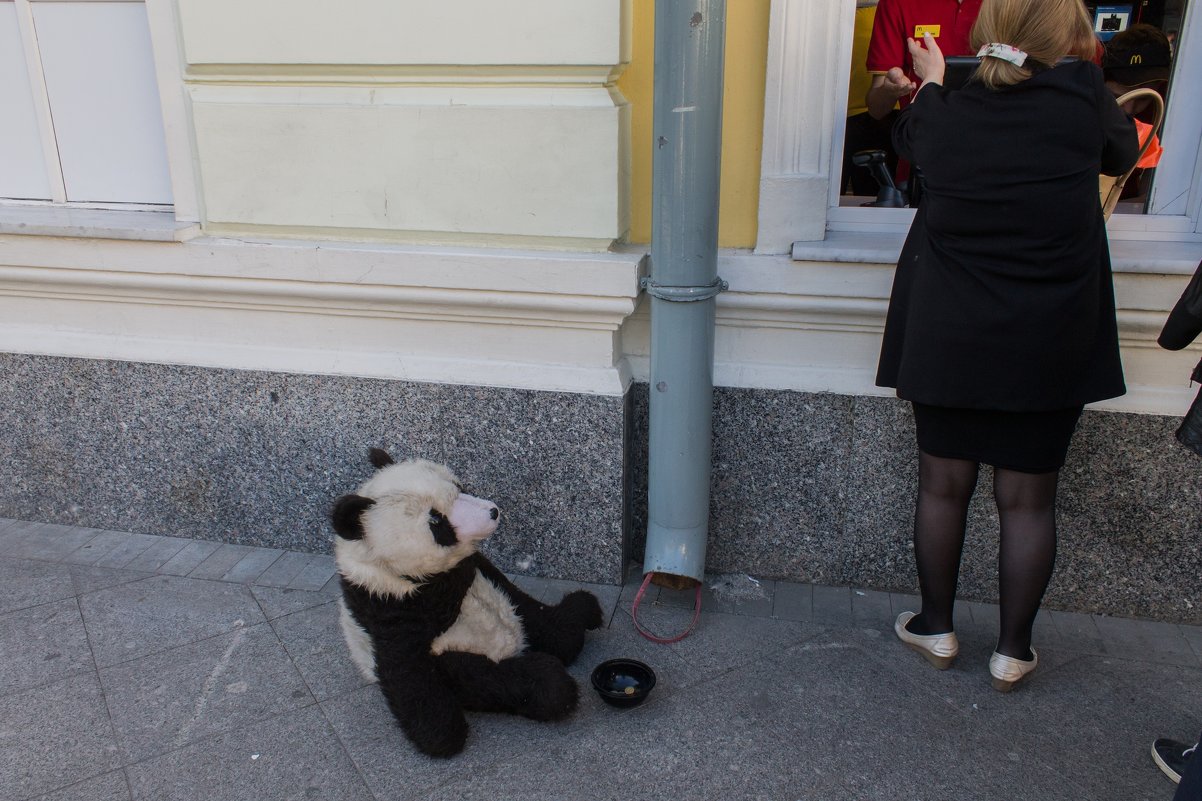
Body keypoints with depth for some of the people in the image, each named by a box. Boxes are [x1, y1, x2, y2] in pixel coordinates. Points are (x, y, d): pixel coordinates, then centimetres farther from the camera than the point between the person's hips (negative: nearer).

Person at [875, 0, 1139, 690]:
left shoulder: (944, 112, -6)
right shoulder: (1082, 94, -10)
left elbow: (908, 137, 18)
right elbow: (1122, 154, 10)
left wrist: (931, 80, 36)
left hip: (946, 341, 1)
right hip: (1050, 347, -1)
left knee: (944, 486, 13)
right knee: (1029, 500, 10)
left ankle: (937, 628, 27)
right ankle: (1013, 650, 22)